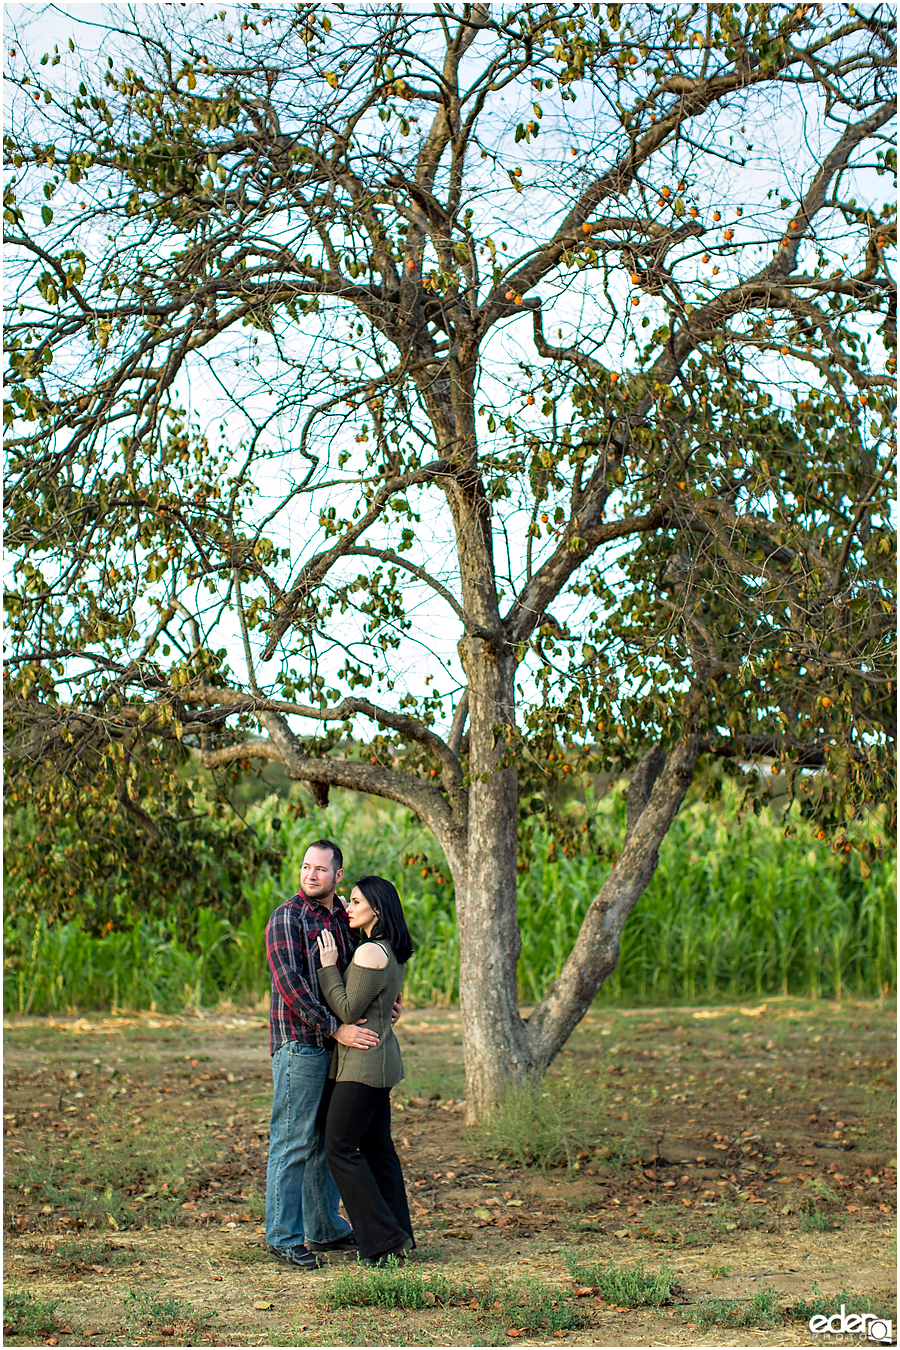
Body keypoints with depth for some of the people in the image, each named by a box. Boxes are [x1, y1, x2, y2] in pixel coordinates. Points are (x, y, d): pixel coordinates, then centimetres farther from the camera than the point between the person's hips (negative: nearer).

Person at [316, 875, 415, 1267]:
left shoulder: (370, 953, -19)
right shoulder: (391, 953, 11)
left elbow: (348, 1011, -19)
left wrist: (328, 965, -12)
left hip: (363, 1062, -10)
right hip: (380, 1059, 10)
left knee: (340, 1149, -4)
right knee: (377, 1147, 13)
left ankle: (383, 1238, -3)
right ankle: (399, 1235, 17)